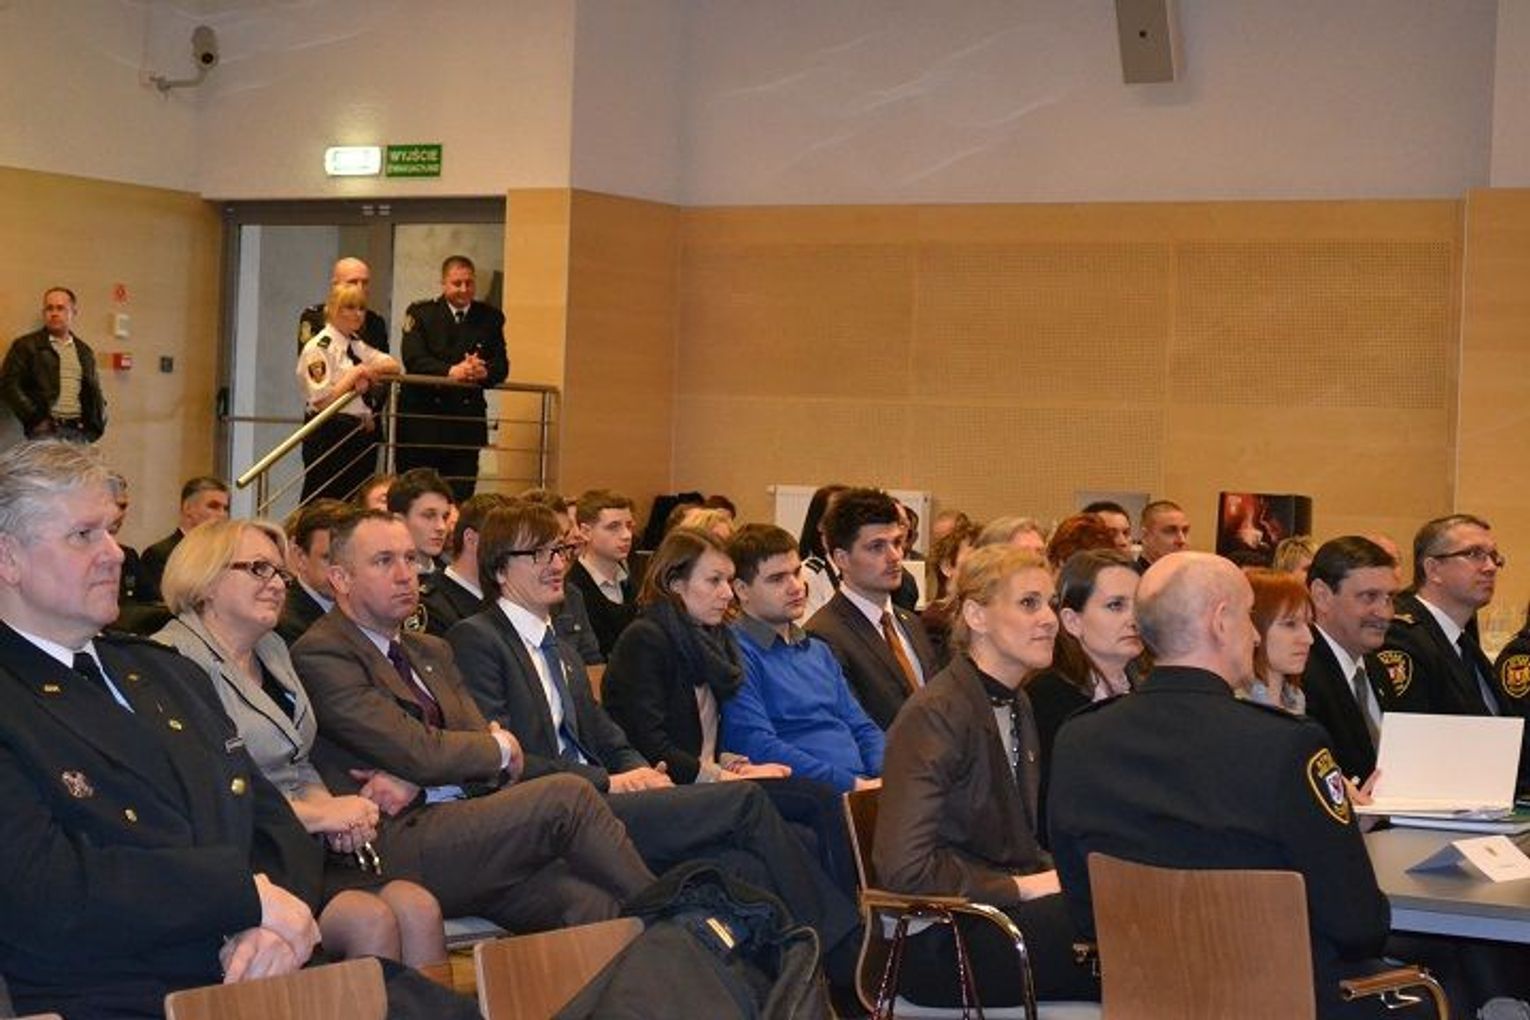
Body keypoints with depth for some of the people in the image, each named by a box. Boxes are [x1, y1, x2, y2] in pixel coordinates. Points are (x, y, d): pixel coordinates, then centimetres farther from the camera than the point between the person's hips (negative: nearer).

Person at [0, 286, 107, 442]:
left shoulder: (84, 351, 20)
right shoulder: (26, 346, 7)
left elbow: (95, 393, 25)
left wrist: (97, 424, 9)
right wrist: (35, 418, -7)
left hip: (80, 431, 4)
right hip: (45, 430, -4)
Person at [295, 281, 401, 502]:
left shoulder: (358, 346, 15)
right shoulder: (319, 348, -10)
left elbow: (395, 367, 9)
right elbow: (322, 400, -18)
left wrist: (370, 371, -10)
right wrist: (356, 374, -14)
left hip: (361, 435, 8)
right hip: (330, 437, -8)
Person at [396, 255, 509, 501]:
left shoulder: (490, 317, 10)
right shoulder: (420, 313, 3)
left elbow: (501, 366, 3)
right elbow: (414, 359, -11)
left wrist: (484, 372, -21)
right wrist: (451, 371, -28)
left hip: (467, 420, 2)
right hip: (421, 416, -2)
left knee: (460, 495, -2)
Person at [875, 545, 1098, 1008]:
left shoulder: (1015, 705, 15)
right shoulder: (935, 715, -13)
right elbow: (904, 868, -19)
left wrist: (1054, 874, 2)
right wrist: (1024, 886, -13)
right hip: (942, 946, -8)